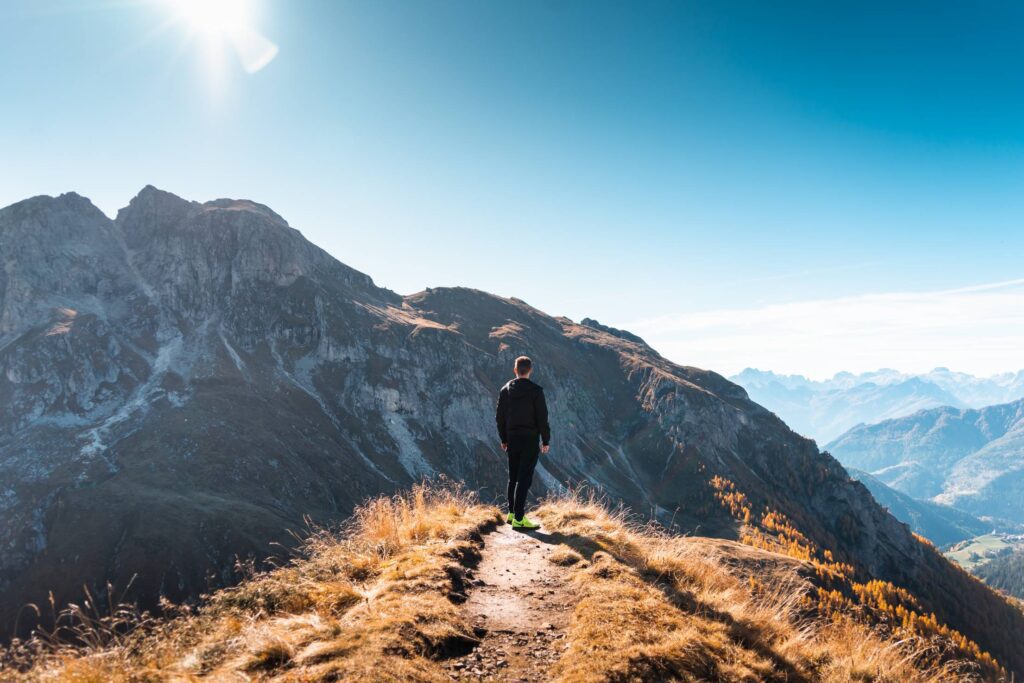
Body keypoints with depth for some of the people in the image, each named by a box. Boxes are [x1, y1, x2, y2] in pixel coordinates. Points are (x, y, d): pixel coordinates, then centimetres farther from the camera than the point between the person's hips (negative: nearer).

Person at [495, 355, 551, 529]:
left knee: (513, 477, 15)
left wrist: (503, 439, 17)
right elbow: (542, 418, -12)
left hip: (512, 439, 5)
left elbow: (500, 417, 8)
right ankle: (519, 518, -5)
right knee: (524, 479, -4)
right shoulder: (535, 391, -11)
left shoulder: (505, 390, 4)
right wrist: (546, 441, -3)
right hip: (530, 440, -5)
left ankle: (512, 513, 23)